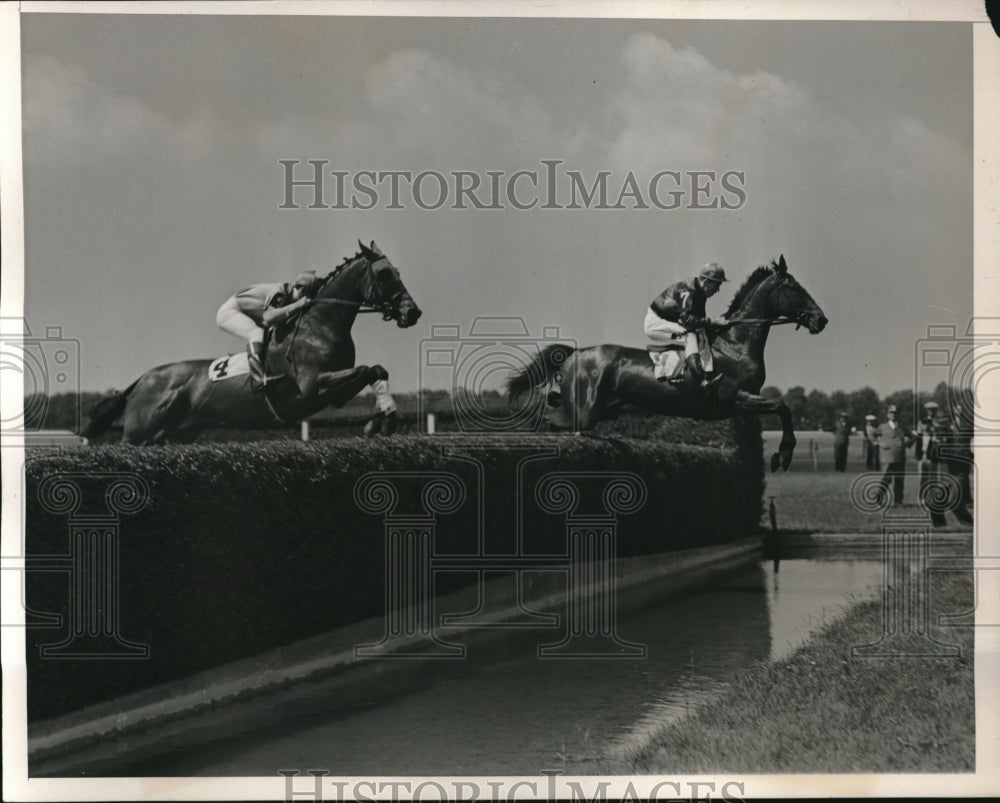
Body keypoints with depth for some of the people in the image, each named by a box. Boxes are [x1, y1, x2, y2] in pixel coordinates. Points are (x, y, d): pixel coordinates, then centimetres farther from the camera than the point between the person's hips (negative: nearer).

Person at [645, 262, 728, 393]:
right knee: (688, 332, -29)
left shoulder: (700, 294, 6)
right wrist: (710, 322, -27)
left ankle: (707, 376, -18)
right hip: (654, 322, -9)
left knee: (702, 333, -7)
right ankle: (698, 379, -38)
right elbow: (687, 319, -32)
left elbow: (699, 319, 10)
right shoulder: (687, 290, -24)